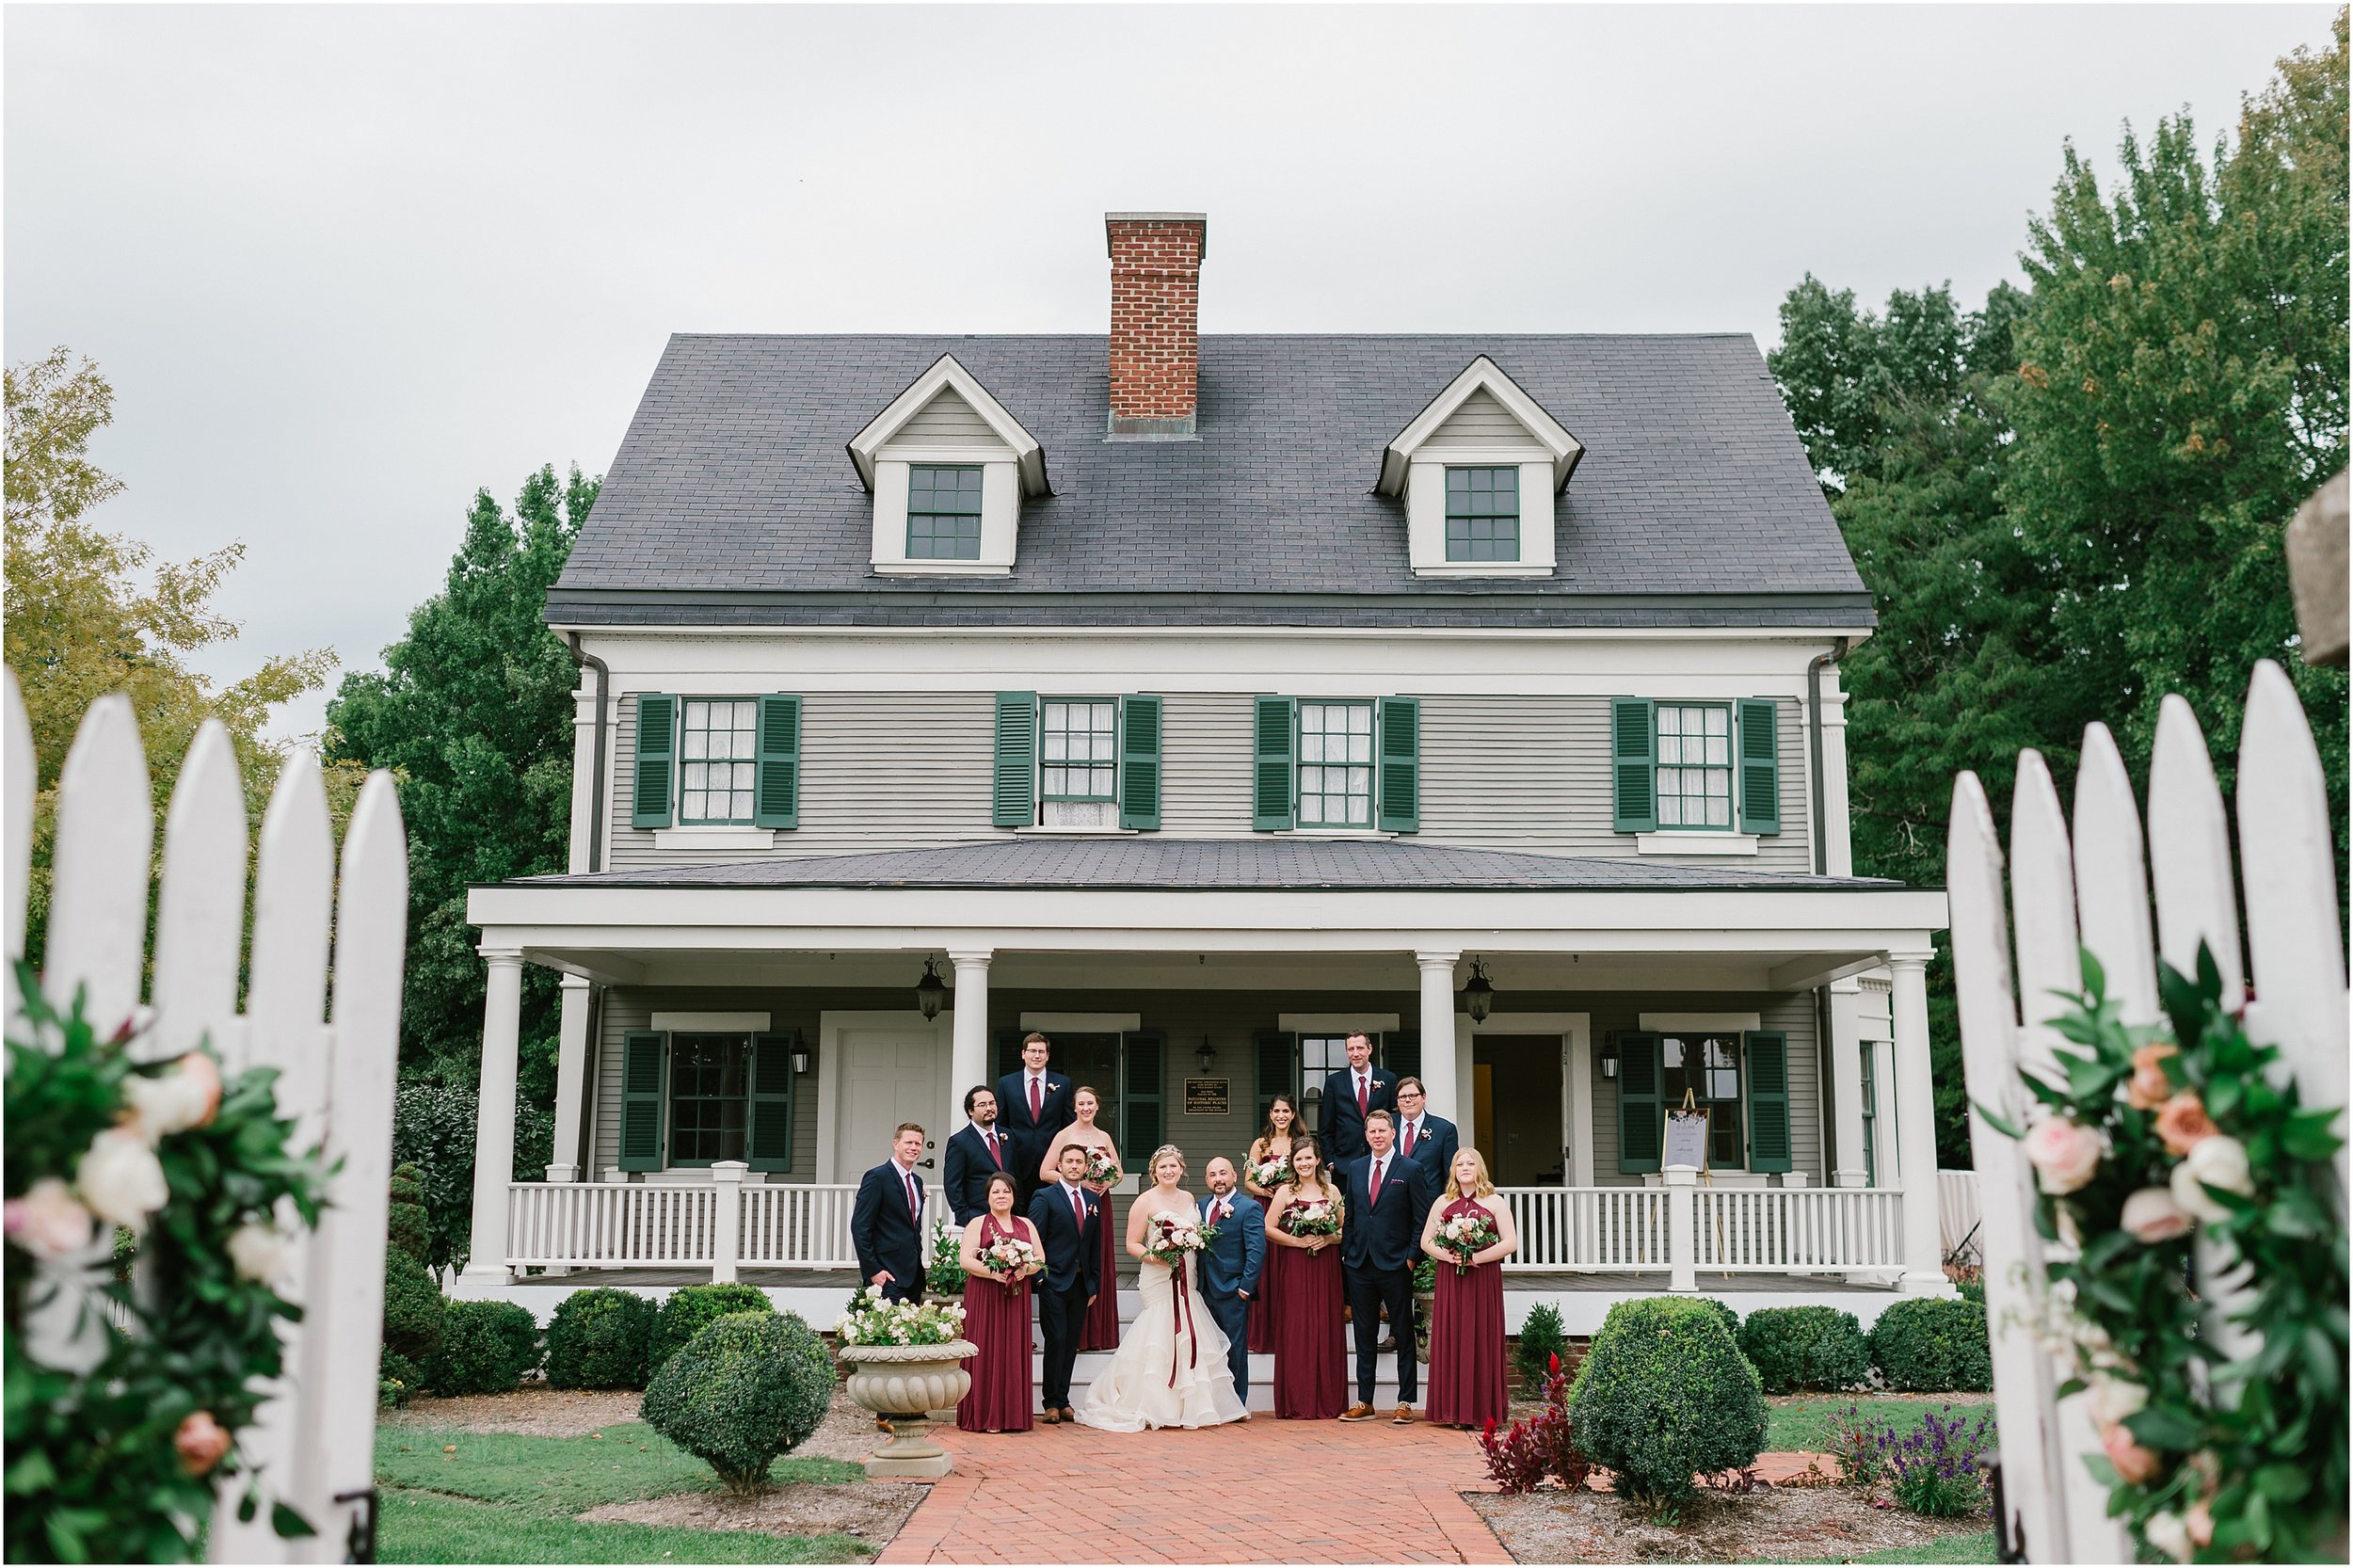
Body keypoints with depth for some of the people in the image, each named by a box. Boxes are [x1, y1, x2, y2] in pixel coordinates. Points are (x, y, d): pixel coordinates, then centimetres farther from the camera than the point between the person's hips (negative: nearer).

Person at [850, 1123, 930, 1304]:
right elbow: (860, 1227, -12)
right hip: (889, 1275, -7)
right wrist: (872, 1270, -15)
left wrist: (918, 1265, 16)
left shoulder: (917, 1181, 18)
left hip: (914, 1274, 8)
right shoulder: (877, 1177, -7)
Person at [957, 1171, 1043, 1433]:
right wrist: (993, 1273, -19)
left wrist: (1025, 1270, -10)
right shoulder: (977, 1224, 4)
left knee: (1014, 1352, 2)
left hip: (1016, 1297, 4)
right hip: (984, 1296, -3)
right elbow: (965, 1259, -7)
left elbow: (1040, 1259, 11)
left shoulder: (1026, 1225, 16)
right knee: (986, 1351, -5)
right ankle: (984, 1416, -2)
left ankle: (1013, 1415, 7)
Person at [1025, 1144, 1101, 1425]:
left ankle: (1062, 1401, 14)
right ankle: (1052, 1403, 1)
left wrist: (1094, 1283, 13)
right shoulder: (1044, 1197, -3)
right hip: (1054, 1282, -5)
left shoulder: (1093, 1200, 13)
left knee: (1071, 1344, 7)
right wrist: (1038, 1276, -13)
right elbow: (1034, 1240, -7)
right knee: (1056, 1341, -7)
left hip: (1081, 1283, 5)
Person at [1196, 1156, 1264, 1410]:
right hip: (1205, 1291, 6)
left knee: (1235, 1350, 2)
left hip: (1233, 1292, -6)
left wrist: (1246, 1286, -16)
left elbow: (1257, 1250, -12)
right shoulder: (1202, 1206, 12)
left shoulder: (1249, 1208, -7)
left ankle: (1238, 1406, 9)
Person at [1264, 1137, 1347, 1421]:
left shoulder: (1332, 1192, 9)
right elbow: (1268, 1228, -2)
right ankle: (1297, 1404, 1)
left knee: (1326, 1330, 1)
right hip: (1294, 1269, -2)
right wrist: (1298, 1241, -12)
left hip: (1326, 1268, 2)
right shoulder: (1285, 1192, 3)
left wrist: (1328, 1239, -8)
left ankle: (1326, 1402, 7)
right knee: (1296, 1330, -4)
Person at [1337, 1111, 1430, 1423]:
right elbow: (1350, 1216, 15)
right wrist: (1346, 1254, 8)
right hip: (1360, 1265, 4)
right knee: (1364, 1335, 8)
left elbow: (1422, 1219, -3)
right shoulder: (1355, 1169, 12)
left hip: (1395, 1265, -4)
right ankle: (1364, 1402, 14)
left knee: (1404, 1333, 3)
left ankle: (1405, 1402, 8)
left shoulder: (1410, 1170, -2)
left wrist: (1412, 1257, -9)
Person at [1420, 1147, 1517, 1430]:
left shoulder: (1495, 1203, 3)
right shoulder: (1443, 1203, 11)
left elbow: (1510, 1243, -5)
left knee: (1482, 1340, -3)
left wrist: (1476, 1257, -14)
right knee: (1451, 1340, 0)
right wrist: (1448, 1256, -9)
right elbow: (1426, 1241, 10)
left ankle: (1483, 1410, 3)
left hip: (1484, 1279, -2)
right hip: (1450, 1279, 2)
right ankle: (1454, 1410, 5)